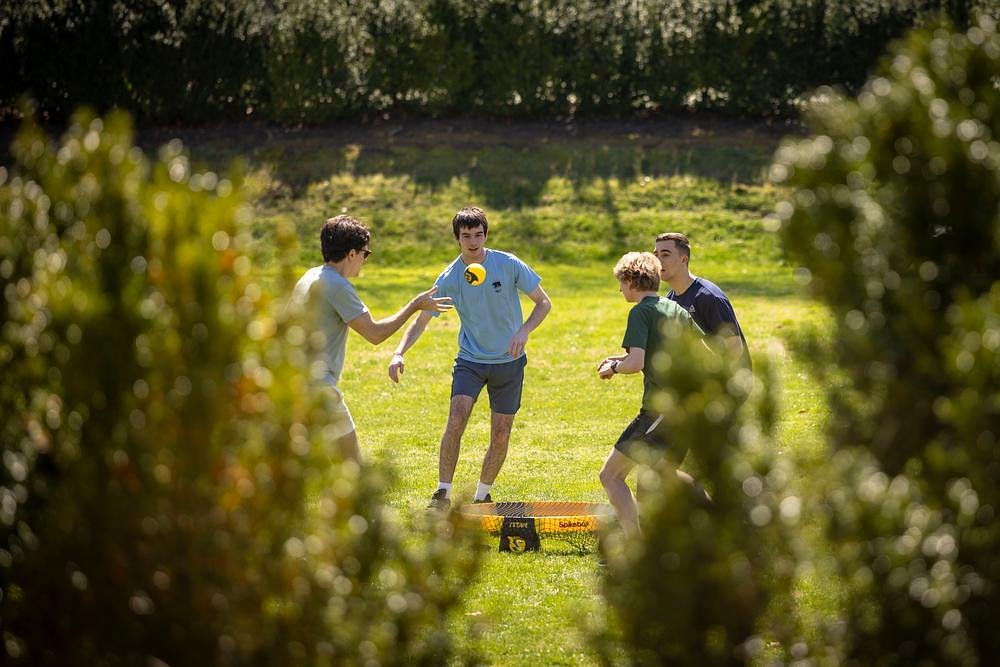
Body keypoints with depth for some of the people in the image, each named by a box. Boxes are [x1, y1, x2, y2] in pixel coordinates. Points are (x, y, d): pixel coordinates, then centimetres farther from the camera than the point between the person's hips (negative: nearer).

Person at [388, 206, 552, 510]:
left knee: (500, 435, 2)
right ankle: (443, 494, -16)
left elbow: (543, 302, -3)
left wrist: (524, 331, -21)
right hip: (470, 358, 0)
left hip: (509, 361, 0)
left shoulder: (509, 265, -11)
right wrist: (399, 353, -19)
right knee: (456, 420, -21)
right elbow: (421, 320, -3)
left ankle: (482, 495, 21)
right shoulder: (448, 278, -9)